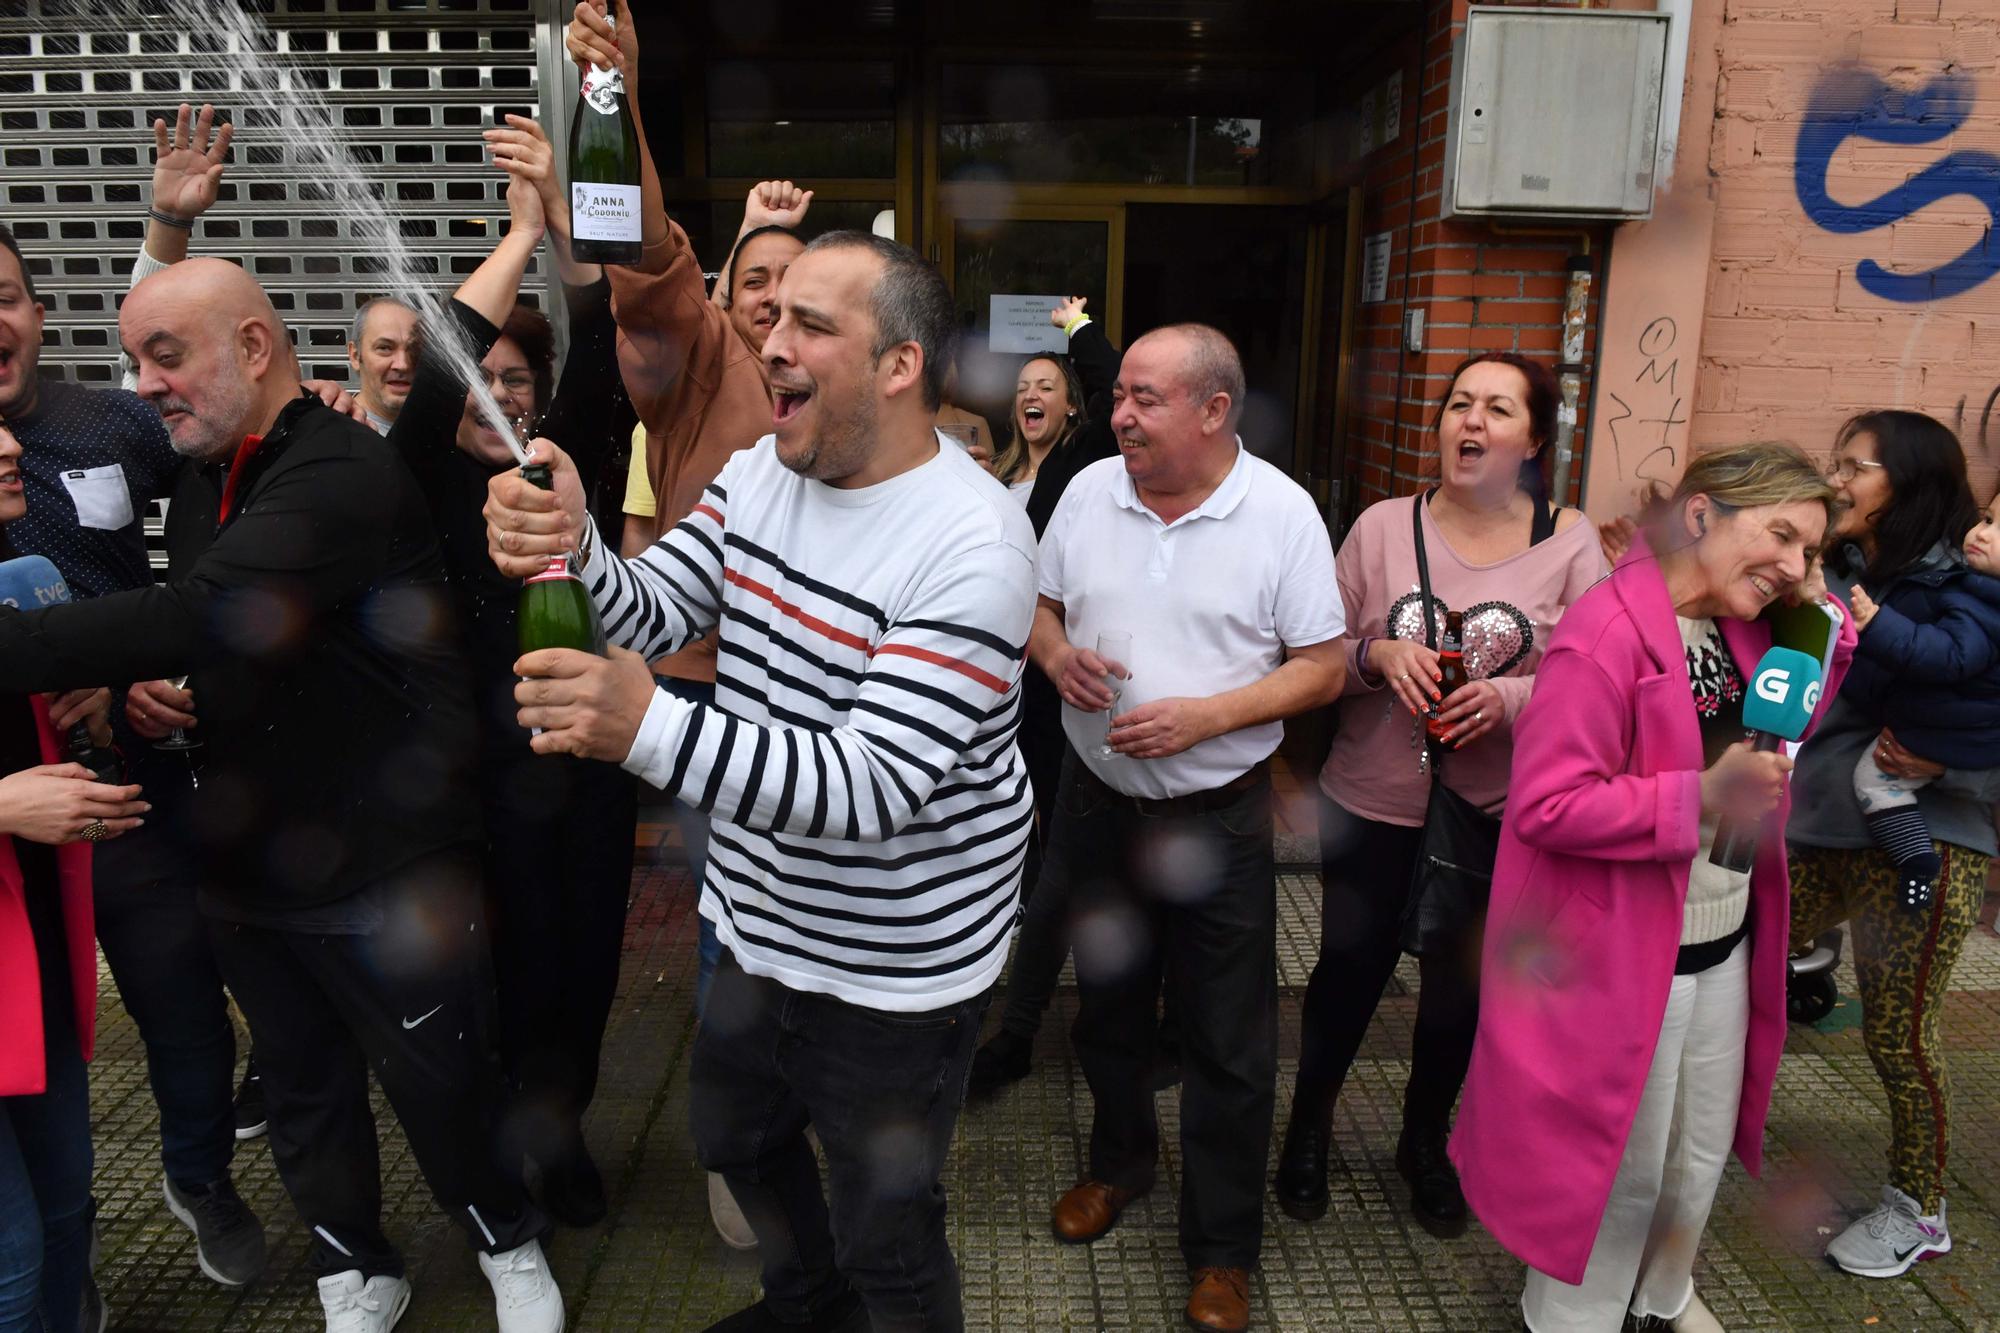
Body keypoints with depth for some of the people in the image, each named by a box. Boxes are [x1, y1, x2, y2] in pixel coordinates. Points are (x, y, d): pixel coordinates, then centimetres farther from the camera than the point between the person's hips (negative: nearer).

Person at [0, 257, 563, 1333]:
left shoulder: (345, 476, -21)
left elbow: (198, 616, -33)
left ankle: (509, 1244, 34)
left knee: (438, 1081, 8)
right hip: (246, 861, 8)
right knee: (303, 1088, 19)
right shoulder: (202, 480, 10)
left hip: (386, 871, -8)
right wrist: (145, 681, 2)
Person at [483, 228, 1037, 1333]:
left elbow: (873, 787, -33)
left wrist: (650, 730, -45)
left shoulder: (971, 544, -27)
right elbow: (649, 613, -5)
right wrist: (566, 547, -28)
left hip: (893, 972, -8)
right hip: (760, 923, 8)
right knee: (737, 1138, 31)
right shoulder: (763, 471, -2)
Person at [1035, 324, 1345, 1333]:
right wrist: (1056, 653, -13)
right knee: (1107, 1005, 22)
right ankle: (1119, 1161, 49)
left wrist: (1204, 716, -22)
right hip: (1097, 801, 4)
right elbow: (1039, 606, 10)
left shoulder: (1282, 513, -12)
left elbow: (1323, 669, -10)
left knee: (1228, 1045, 8)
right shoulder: (1089, 491, -2)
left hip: (1218, 818, -3)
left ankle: (1223, 1250, 27)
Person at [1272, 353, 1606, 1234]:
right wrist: (1378, 655, -20)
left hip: (1497, 817, 1)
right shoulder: (1382, 527, -3)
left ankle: (1425, 1141, 44)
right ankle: (1309, 1128, 40)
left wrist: (1508, 699, -23)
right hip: (1371, 807, 0)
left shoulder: (1569, 544, -4)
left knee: (1460, 987, 17)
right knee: (1349, 972, 14)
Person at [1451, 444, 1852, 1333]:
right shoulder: (1607, 633, -24)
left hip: (1723, 945, 9)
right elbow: (1546, 805, -27)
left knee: (1701, 1153, 26)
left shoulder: (1742, 629, 3)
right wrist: (1701, 796, -26)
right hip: (1625, 957, -8)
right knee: (1620, 1164, 11)